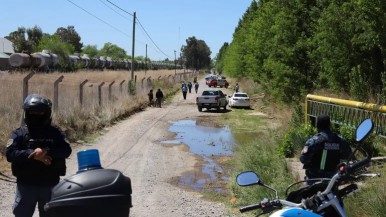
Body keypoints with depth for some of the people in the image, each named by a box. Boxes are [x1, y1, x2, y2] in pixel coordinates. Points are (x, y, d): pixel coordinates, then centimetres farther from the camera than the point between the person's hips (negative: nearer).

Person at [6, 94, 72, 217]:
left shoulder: (55, 133, 2)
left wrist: (46, 151, -26)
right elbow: (10, 153, -13)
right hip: (26, 185, -1)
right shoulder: (19, 134, -1)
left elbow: (67, 150, -11)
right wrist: (33, 154, -24)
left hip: (50, 185, 1)